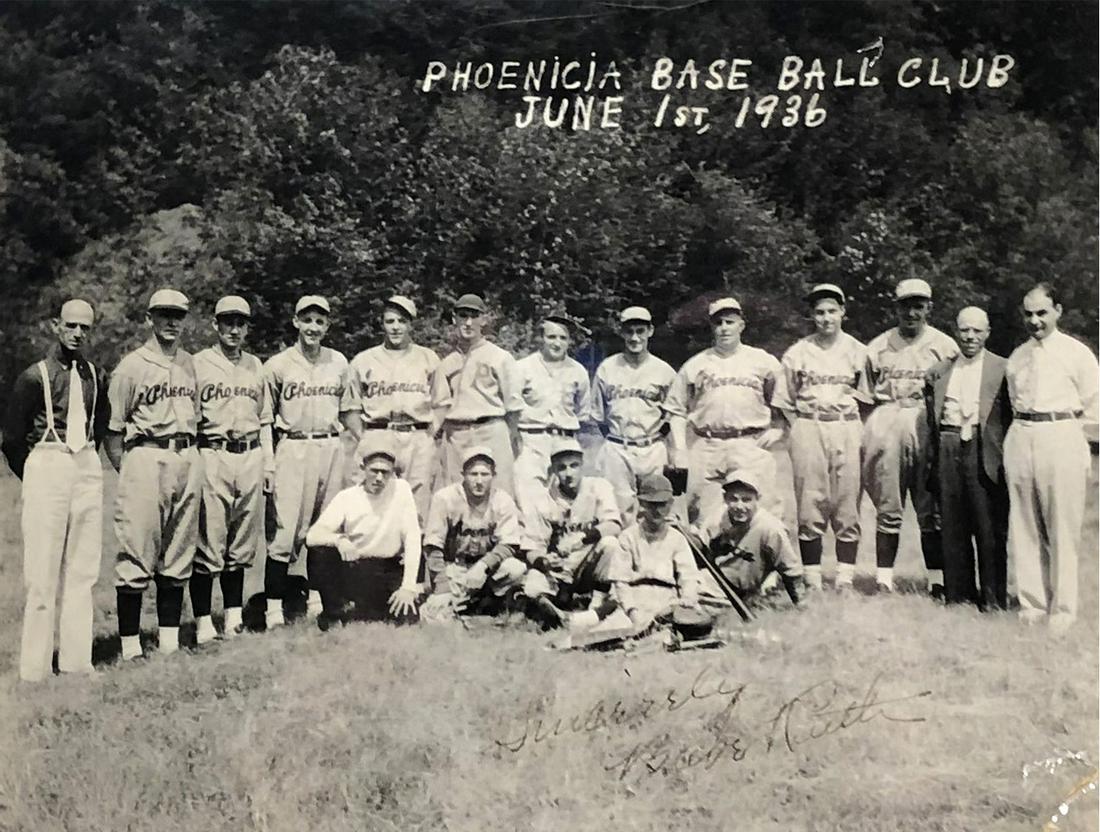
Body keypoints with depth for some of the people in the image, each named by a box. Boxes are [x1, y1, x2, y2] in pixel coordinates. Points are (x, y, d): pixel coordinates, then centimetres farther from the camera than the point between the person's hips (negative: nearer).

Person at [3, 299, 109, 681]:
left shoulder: (97, 376, 10)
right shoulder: (34, 376, -5)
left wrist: (85, 460, 14)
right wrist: (35, 476, 5)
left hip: (88, 469, 5)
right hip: (47, 468, -5)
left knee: (82, 570, 7)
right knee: (42, 574, -4)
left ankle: (76, 661, 15)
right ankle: (34, 669, 3)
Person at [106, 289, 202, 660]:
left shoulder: (190, 363, 15)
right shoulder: (132, 365, -1)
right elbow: (113, 427, -1)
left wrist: (191, 456, 10)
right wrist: (126, 471, -7)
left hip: (188, 458, 6)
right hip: (146, 457, -5)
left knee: (179, 556, 9)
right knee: (136, 555, -6)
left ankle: (170, 642, 17)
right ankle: (130, 646, 1)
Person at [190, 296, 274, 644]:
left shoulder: (255, 366, 17)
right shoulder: (198, 363, 1)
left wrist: (269, 464, 14)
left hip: (251, 458, 5)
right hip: (212, 457, -5)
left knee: (242, 545, 9)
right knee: (207, 544, -6)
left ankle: (234, 617, 17)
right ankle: (203, 622, 1)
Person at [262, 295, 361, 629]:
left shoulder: (338, 362, 11)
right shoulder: (277, 365, 0)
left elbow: (348, 409, 16)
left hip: (330, 448, 4)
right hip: (292, 449, -4)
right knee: (285, 529, -7)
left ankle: (317, 598, 23)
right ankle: (273, 610, -2)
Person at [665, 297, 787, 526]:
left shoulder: (764, 361, 10)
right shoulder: (695, 365, 11)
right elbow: (677, 411, 12)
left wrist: (777, 430, 0)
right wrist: (679, 452, 2)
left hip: (751, 447, -1)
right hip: (705, 448, 1)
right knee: (703, 518, -1)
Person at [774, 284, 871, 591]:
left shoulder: (857, 351, 8)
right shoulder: (797, 353, 7)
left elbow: (865, 399, 12)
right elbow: (785, 403, 10)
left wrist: (855, 430, 2)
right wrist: (804, 430, 1)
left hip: (847, 430, 1)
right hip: (808, 430, 0)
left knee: (848, 508, -2)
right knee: (809, 508, -3)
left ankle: (845, 583, 4)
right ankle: (812, 584, 2)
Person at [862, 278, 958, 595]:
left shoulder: (945, 346, 5)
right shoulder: (877, 348, 9)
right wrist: (867, 432, 4)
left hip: (928, 425, -1)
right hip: (888, 423, 1)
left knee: (931, 510, 1)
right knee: (888, 510, 2)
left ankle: (937, 582, 8)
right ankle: (884, 582, 5)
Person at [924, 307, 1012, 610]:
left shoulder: (1002, 369, 4)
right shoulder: (938, 372, 15)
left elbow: (1012, 417, 1)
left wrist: (1006, 457, -7)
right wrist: (934, 457, 6)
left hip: (985, 453, -3)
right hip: (948, 451, 3)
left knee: (989, 528, -1)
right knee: (952, 527, 7)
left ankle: (993, 598, 9)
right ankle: (957, 594, 17)